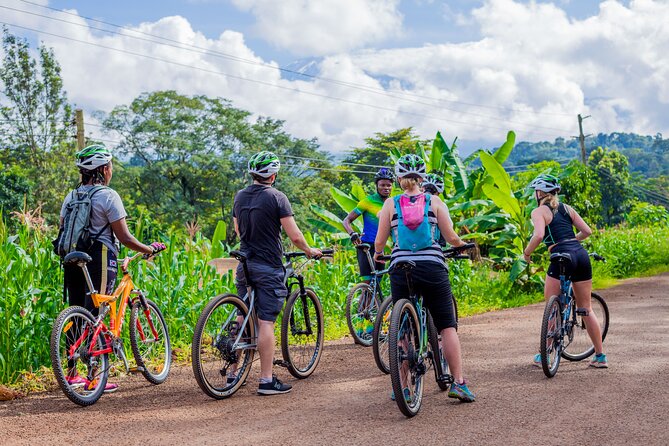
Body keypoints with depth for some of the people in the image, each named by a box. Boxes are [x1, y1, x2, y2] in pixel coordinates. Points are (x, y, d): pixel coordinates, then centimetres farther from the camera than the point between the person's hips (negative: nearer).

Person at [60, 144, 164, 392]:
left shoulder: (71, 197, 13)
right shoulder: (108, 196, -8)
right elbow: (124, 237, -10)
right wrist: (150, 249, 2)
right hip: (99, 260, -7)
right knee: (94, 318, -4)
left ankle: (72, 374, 20)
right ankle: (92, 379, -1)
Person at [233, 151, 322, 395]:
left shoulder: (239, 196, 8)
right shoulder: (276, 198, -11)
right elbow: (295, 236, -12)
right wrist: (310, 251, 5)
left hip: (245, 264, 6)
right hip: (268, 267, -6)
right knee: (266, 322, -5)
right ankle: (267, 380, -3)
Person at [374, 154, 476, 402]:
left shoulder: (390, 204, 6)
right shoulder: (434, 202, 6)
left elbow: (379, 241, 5)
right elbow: (451, 237, 4)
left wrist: (377, 254, 28)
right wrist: (463, 244, 26)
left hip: (400, 268, 1)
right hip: (433, 268, -1)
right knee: (447, 326, 6)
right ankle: (458, 382, 1)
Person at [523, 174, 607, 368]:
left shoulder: (539, 212, 2)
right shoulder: (566, 208, 19)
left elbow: (539, 235, -16)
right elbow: (587, 231, 16)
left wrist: (526, 253, -2)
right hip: (582, 254, 6)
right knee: (586, 309, 14)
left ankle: (543, 356, 11)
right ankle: (600, 356, 15)